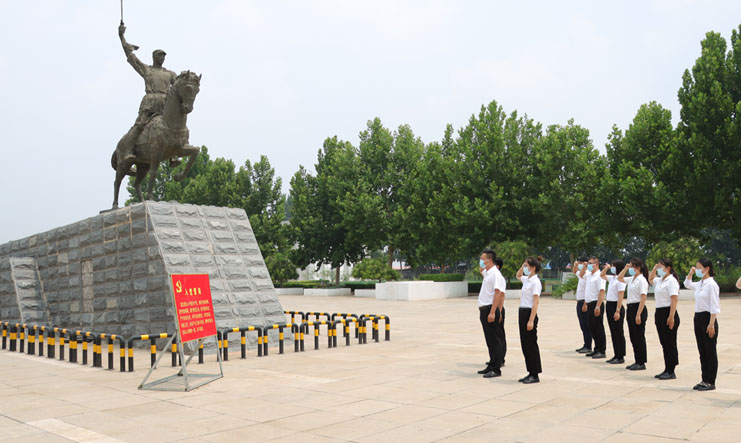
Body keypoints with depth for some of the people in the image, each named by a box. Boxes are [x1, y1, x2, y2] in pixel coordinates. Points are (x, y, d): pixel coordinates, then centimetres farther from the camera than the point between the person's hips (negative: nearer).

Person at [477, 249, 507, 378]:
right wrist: (481, 265, 19)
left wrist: (492, 312, -26)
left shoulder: (495, 273, -13)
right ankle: (491, 366, 22)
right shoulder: (487, 273, 15)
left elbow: (498, 293, -21)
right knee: (489, 340, 14)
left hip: (490, 310, -9)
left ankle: (496, 369, 0)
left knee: (494, 340, -4)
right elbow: (481, 270, 41)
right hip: (484, 310, 9)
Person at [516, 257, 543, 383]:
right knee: (525, 344, 11)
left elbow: (536, 302, -18)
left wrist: (531, 320, -22)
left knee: (531, 344, -2)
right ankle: (531, 373, 18)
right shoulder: (527, 279, 11)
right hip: (523, 312, 9)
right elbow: (518, 276, 35)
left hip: (529, 313, -9)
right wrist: (522, 266, 16)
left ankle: (535, 375, 6)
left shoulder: (535, 282, -14)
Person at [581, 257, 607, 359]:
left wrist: (597, 306, -25)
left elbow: (602, 292, -20)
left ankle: (601, 351, 3)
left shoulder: (599, 276, -12)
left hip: (596, 304, -8)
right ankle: (596, 349, 21)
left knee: (598, 328, -3)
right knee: (592, 328, 13)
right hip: (589, 304, 8)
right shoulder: (589, 275, 13)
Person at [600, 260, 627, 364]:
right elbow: (602, 275, 31)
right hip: (609, 305, 9)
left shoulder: (620, 280, -14)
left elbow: (620, 297, -18)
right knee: (613, 332, 12)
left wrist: (618, 311, -21)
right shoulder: (612, 278, 11)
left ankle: (621, 357, 5)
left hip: (616, 306, -9)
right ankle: (616, 355, 19)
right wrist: (606, 268, 13)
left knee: (618, 332, -2)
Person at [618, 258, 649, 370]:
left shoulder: (641, 280, -13)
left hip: (638, 308, -8)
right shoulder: (631, 279, 11)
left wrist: (638, 315, -22)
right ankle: (637, 361, 18)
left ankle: (641, 363, 6)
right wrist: (625, 268, 14)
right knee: (633, 337, 11)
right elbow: (619, 278, 29)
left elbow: (643, 298, -18)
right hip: (630, 308, 8)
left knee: (639, 337, -2)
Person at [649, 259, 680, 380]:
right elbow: (650, 279, 36)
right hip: (659, 312, 9)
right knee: (664, 343, 12)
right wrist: (654, 268, 19)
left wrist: (671, 317, -23)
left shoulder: (671, 280, -12)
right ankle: (667, 370, 18)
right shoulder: (660, 280, 13)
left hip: (668, 313, -9)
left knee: (670, 343, -2)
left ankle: (671, 372, 4)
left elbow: (674, 299, -18)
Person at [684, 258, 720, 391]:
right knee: (702, 351, 12)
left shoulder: (711, 284, -13)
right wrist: (691, 272, 17)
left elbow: (714, 306, -15)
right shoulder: (699, 284, 10)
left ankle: (710, 382, 8)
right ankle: (705, 380, 19)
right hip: (698, 318, 8)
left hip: (707, 318, -8)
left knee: (710, 352, 1)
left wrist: (711, 324, -19)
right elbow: (687, 284, 31)